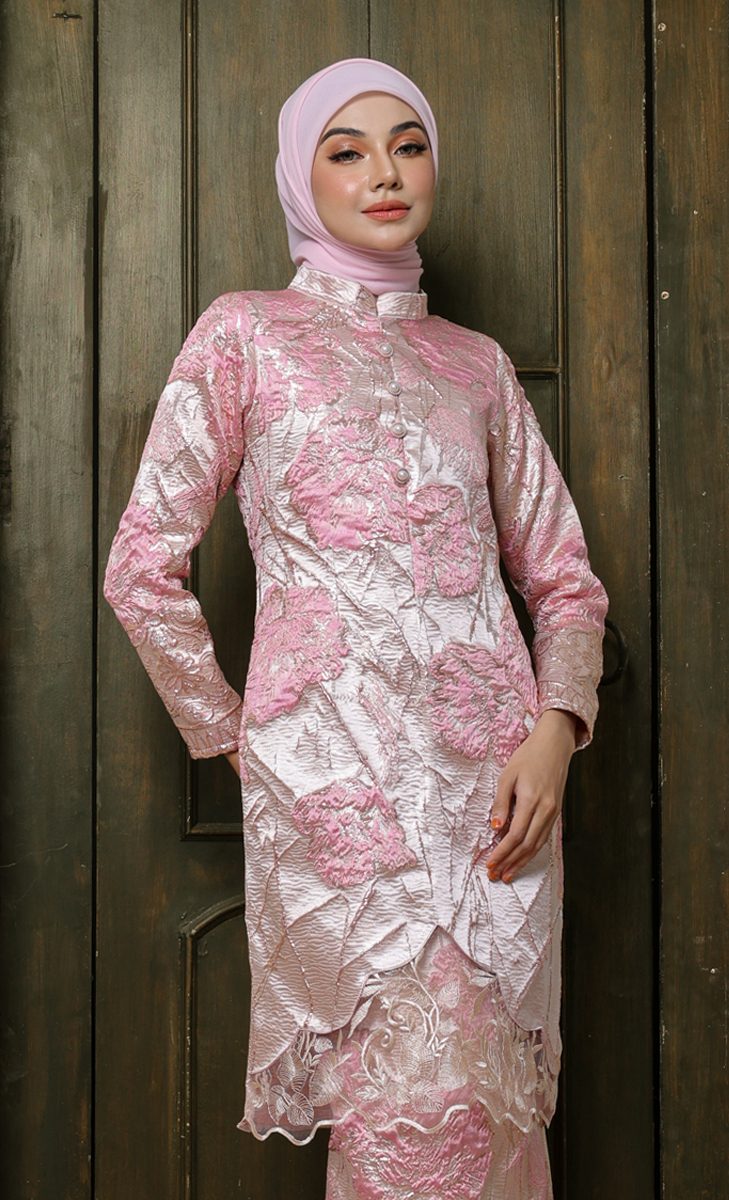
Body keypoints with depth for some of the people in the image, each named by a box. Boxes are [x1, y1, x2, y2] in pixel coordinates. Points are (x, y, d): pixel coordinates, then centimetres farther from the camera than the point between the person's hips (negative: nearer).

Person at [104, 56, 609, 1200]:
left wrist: (556, 724, -1)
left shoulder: (477, 362, 16)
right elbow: (143, 567, 4)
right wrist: (231, 732, 4)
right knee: (427, 1100, -6)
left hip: (498, 765, 4)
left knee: (497, 1096, 7)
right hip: (336, 759, -3)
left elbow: (563, 575, 16)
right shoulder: (246, 333, 6)